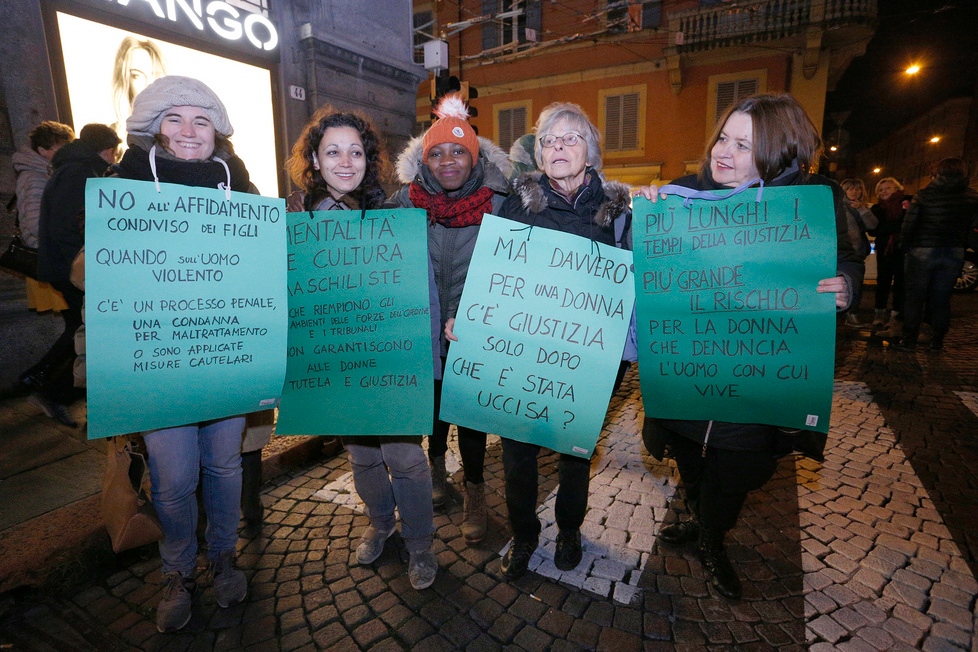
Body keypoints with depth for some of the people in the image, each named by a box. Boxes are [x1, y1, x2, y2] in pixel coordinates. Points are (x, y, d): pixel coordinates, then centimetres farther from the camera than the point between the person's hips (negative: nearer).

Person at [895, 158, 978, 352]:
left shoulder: (924, 195, -6)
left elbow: (908, 226, -8)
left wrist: (906, 249, 1)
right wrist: (961, 246, 14)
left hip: (923, 251, -3)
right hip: (954, 253, 3)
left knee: (915, 295, 3)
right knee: (942, 298, 10)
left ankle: (909, 339, 3)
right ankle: (937, 341, 14)